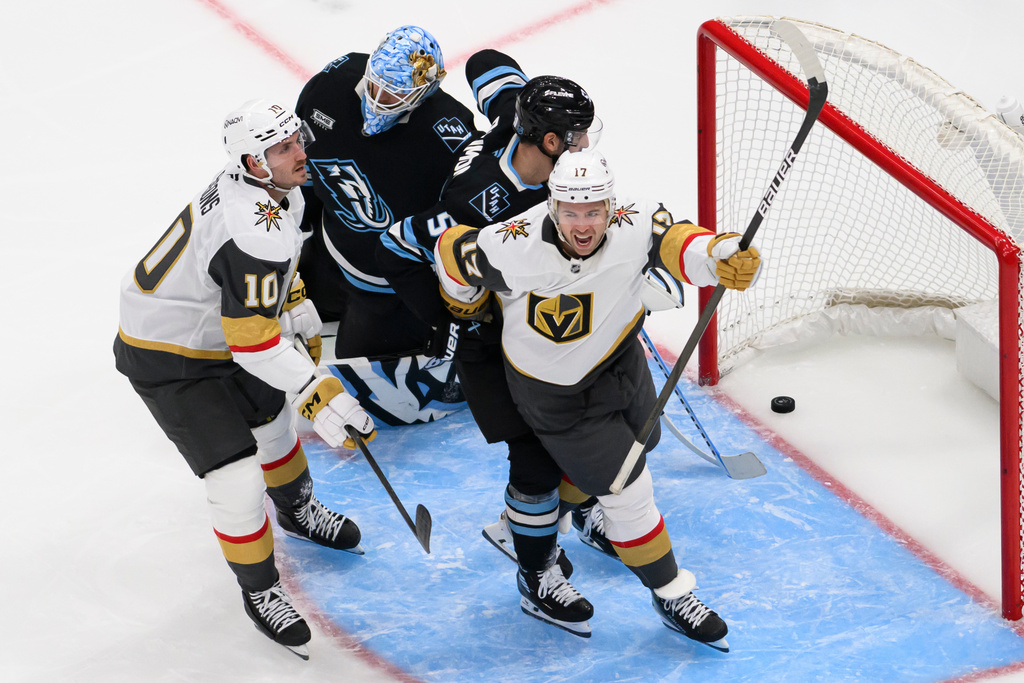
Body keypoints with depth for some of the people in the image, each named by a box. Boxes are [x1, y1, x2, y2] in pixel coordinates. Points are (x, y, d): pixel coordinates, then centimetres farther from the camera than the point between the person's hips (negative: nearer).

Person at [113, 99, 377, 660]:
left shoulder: (280, 192, -7)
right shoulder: (253, 233, -37)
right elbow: (253, 342, -33)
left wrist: (299, 310, 19)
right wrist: (319, 394, -30)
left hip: (213, 331, 10)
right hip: (168, 360, -10)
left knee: (273, 419, 29)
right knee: (236, 478, -9)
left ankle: (299, 510, 58)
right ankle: (259, 592, 12)